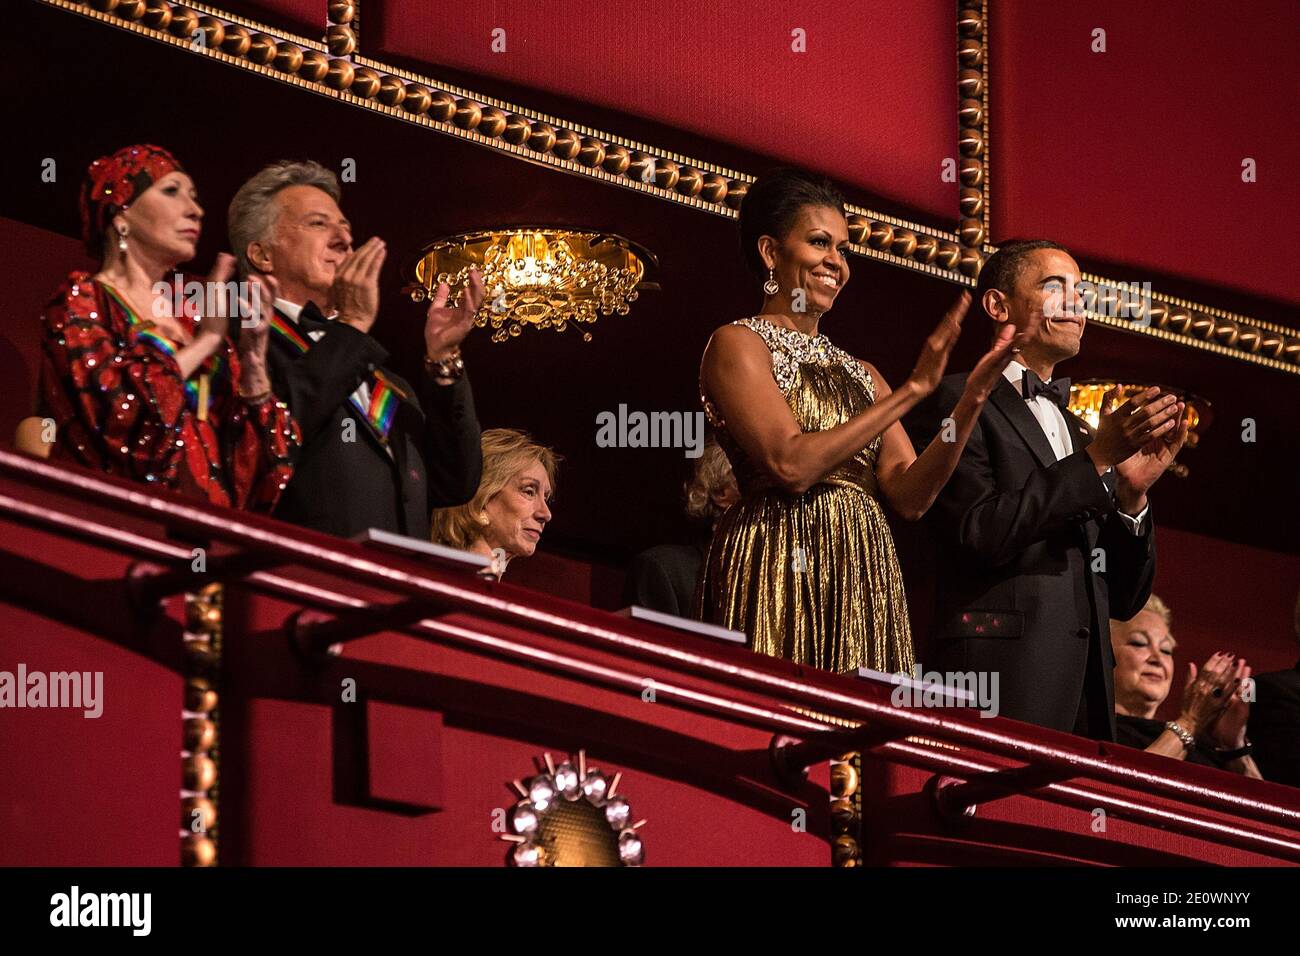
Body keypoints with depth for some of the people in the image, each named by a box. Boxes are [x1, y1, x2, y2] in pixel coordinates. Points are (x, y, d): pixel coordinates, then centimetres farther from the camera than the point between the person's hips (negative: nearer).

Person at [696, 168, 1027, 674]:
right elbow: (791, 465, -15)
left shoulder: (860, 375, 19)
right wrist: (911, 390, -12)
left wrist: (972, 401, -5)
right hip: (782, 578, -6)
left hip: (864, 585, 6)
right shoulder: (738, 344, 0)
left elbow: (910, 495, 8)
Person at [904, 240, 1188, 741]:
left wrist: (1132, 494, 3)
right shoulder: (956, 402, 3)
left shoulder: (1079, 430, 23)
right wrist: (1096, 460, -11)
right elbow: (979, 531, -13)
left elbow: (1124, 600, 20)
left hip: (1088, 687, 6)